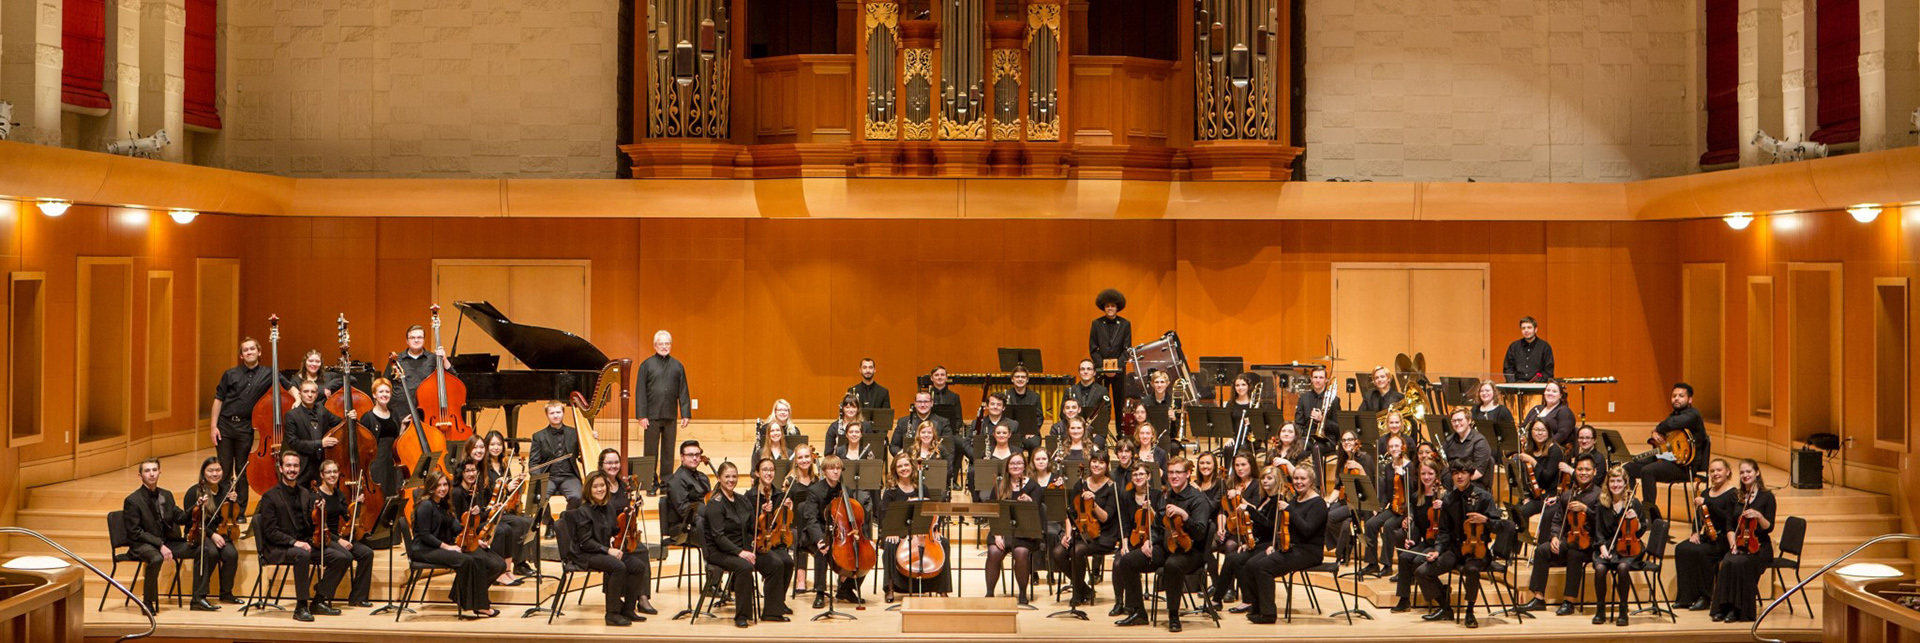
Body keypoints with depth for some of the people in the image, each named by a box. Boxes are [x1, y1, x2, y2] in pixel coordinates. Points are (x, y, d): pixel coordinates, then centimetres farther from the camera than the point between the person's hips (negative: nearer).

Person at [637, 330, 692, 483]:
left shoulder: (678, 366, 8)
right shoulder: (647, 365, 0)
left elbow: (683, 392, 8)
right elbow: (640, 392, -3)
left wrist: (685, 414, 1)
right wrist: (642, 415, -9)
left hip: (671, 416, 3)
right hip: (652, 417, -2)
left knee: (668, 450, 7)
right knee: (651, 451, 3)